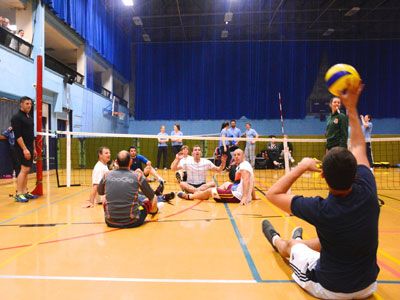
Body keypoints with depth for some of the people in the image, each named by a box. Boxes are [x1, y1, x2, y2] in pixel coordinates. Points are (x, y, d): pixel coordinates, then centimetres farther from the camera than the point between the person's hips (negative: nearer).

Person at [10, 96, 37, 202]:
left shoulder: (30, 117, 16)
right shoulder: (17, 117, -9)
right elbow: (18, 135, -17)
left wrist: (33, 148, 18)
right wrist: (24, 149, -22)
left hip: (29, 148, 8)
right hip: (22, 148, -8)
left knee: (26, 170, 9)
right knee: (24, 169, -11)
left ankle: (25, 192, 15)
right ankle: (19, 194, -5)